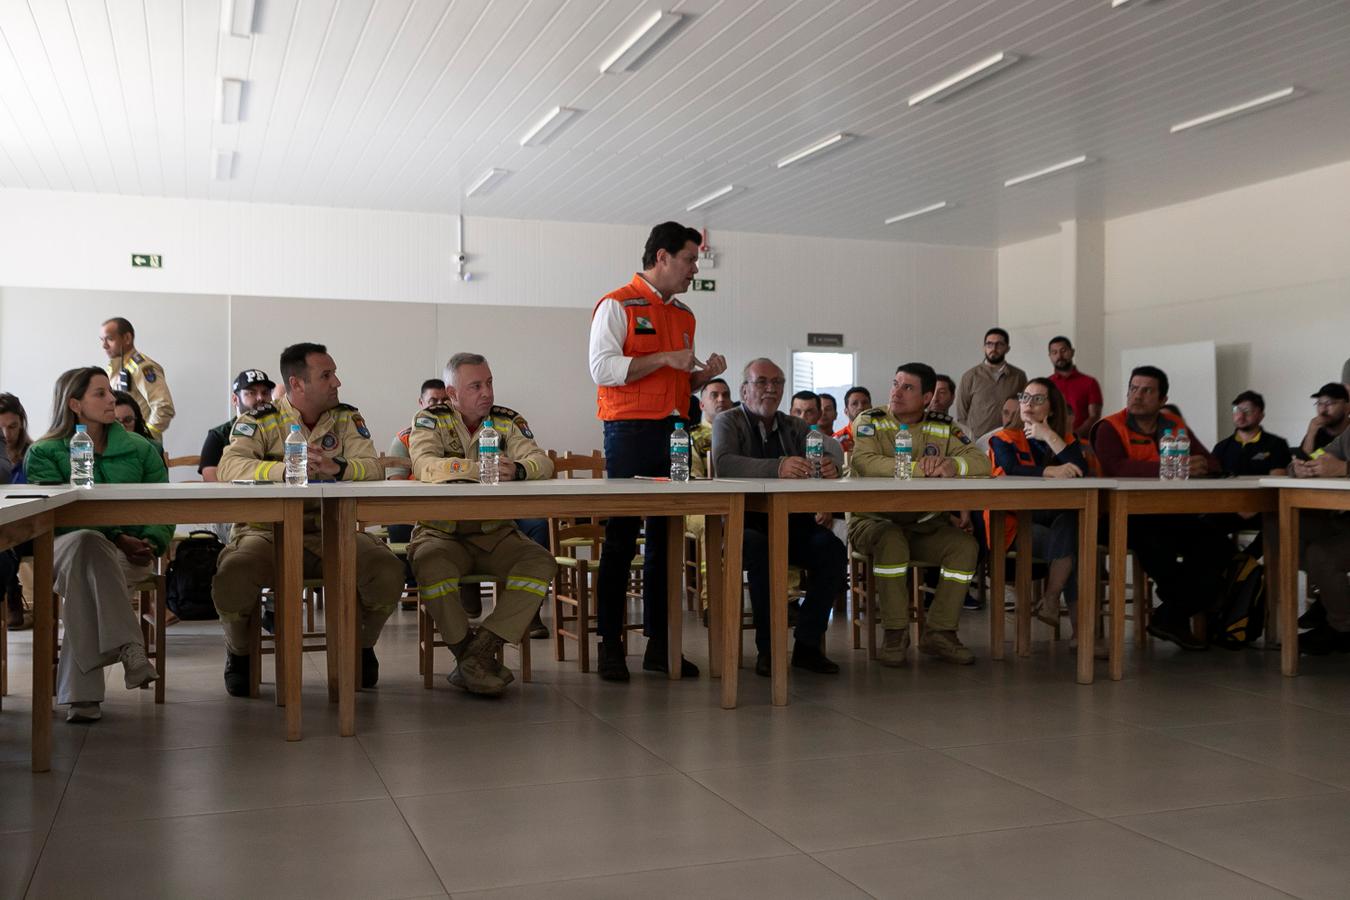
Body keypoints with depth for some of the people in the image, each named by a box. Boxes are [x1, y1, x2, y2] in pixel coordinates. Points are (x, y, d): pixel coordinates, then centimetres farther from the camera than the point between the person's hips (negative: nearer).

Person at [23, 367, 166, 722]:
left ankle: (79, 690, -37)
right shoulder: (44, 453, 9)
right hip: (63, 548, -1)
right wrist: (117, 538, -18)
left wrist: (151, 544, -13)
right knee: (87, 542, -38)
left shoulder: (141, 449, 16)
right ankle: (128, 648, -47)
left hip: (128, 553, 1)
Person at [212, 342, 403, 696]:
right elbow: (229, 467, -15)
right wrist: (286, 470, -31)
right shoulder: (259, 421, 2)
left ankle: (362, 646, 9)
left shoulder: (348, 418, 11)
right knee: (232, 577, -33)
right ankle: (239, 652, 3)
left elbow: (373, 468, -4)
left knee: (388, 571, -24)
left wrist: (337, 467, -26)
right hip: (268, 530, -2)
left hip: (331, 532, 2)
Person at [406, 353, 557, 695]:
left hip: (494, 535, 3)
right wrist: (480, 468, -35)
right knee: (429, 562, -34)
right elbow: (424, 466, -21)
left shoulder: (508, 421, 7)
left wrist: (518, 469, -34)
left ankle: (482, 648, -22)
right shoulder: (430, 420, 0)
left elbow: (542, 462, -9)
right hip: (441, 533, -2)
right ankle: (471, 655, -19)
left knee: (541, 561, -23)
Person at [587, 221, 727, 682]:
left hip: (673, 432, 7)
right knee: (621, 539, -4)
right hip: (630, 432, -7)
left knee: (667, 539, 6)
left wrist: (703, 374, 6)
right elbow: (602, 368, -13)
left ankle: (659, 643, 12)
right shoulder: (617, 305, -2)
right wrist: (665, 359, -15)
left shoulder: (684, 316, 20)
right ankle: (610, 644, 3)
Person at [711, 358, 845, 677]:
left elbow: (831, 445, -2)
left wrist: (831, 463, -30)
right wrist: (777, 468, -36)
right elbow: (723, 463, -20)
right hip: (745, 522, -4)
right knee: (760, 549, -36)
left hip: (792, 520, 5)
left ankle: (807, 645, -9)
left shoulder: (794, 426, 18)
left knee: (832, 549, -21)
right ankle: (767, 648, -20)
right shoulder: (728, 422, 3)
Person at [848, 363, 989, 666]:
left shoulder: (943, 427, 8)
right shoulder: (869, 421, -2)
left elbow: (981, 462, -5)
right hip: (874, 520, -4)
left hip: (924, 524, 4)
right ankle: (895, 633, -20)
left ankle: (940, 632, -9)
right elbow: (863, 462, -23)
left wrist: (951, 465, -28)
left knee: (966, 545, -20)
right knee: (891, 540, -35)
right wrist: (920, 468, -28)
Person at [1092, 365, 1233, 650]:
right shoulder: (1110, 428, -2)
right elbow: (1116, 467, -21)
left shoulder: (1176, 427, 15)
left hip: (1172, 515, 6)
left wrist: (1200, 466, -18)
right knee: (1155, 543, -35)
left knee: (1218, 545, -17)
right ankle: (1181, 608, -3)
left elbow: (1211, 463, 8)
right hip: (1127, 516, -5)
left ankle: (1170, 616, -1)